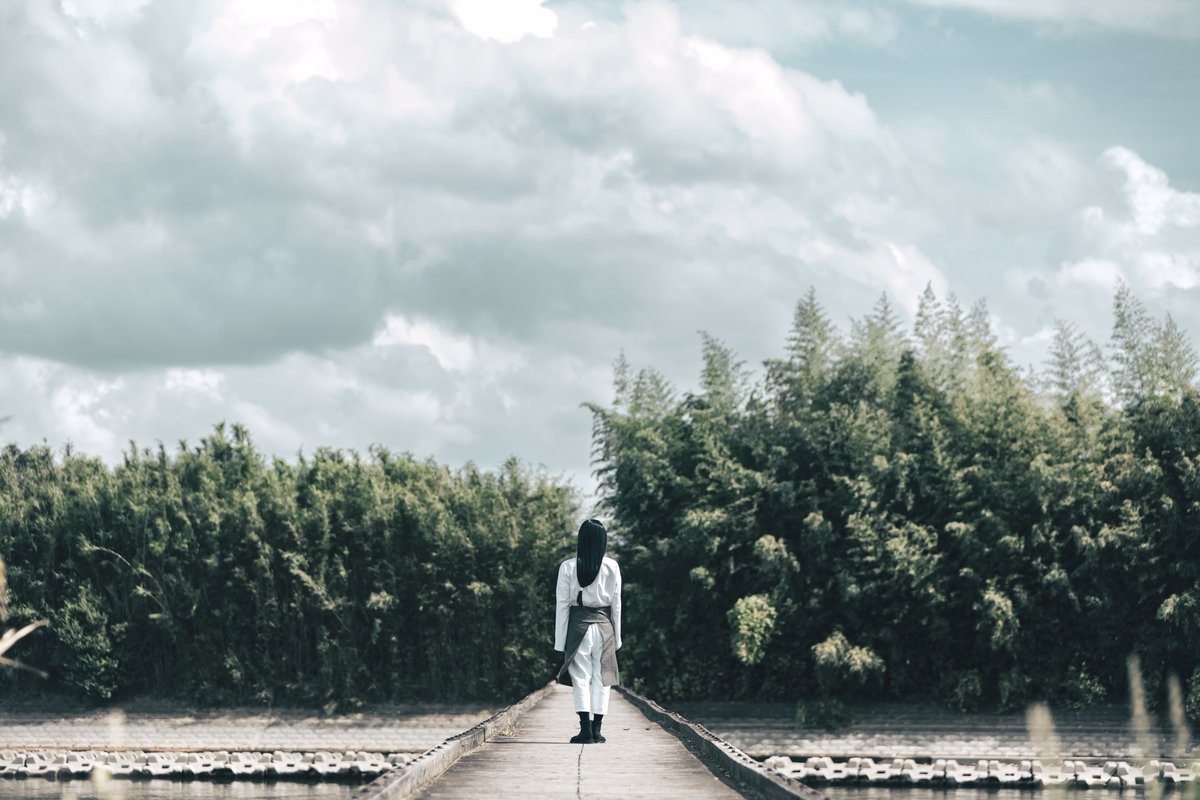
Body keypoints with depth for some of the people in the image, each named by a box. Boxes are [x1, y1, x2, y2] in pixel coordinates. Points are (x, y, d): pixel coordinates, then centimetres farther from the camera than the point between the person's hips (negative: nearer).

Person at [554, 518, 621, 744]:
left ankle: (585, 728, -8)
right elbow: (616, 604, 4)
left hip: (578, 625, -1)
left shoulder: (568, 567, -5)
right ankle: (597, 729, 5)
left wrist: (560, 640, 2)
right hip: (604, 625, 1)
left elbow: (562, 604, -3)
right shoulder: (612, 567, -1)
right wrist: (617, 636, 12)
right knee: (601, 678, 6)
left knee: (580, 677, 1)